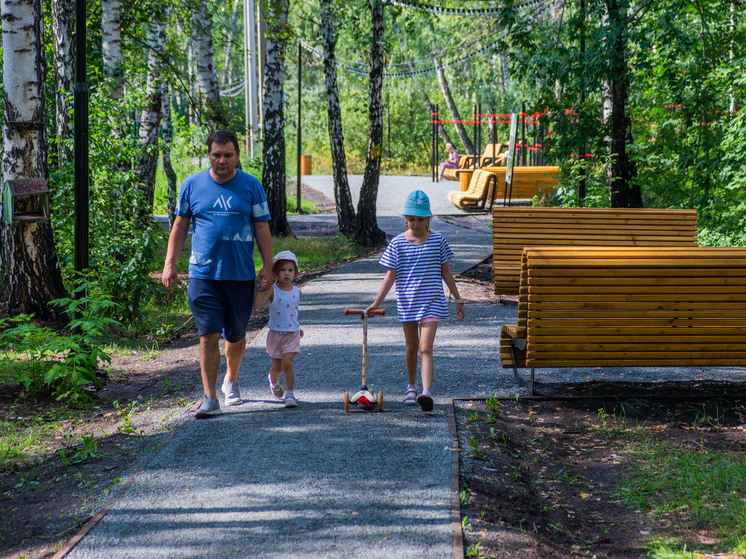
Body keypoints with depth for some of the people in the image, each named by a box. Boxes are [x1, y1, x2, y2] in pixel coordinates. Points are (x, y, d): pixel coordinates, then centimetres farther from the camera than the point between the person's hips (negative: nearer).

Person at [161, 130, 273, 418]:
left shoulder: (251, 186, 3)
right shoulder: (192, 184, 5)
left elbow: (262, 228, 5)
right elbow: (180, 226, 11)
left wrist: (268, 265, -3)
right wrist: (169, 263, 5)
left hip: (241, 274, 1)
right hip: (203, 273, 0)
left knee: (236, 336, 12)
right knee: (209, 335, -8)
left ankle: (231, 381, 37)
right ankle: (210, 398, -6)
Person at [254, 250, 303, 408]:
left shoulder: (297, 292, 1)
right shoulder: (272, 291, -11)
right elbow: (257, 306, -24)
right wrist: (261, 289, -32)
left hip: (292, 334, 1)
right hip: (275, 334, -1)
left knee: (287, 363, -14)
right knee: (277, 366, 12)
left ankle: (289, 394, -11)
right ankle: (273, 380, 45)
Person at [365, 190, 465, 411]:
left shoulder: (437, 240, -1)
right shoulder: (397, 243, -2)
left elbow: (445, 271, 8)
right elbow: (391, 275, 0)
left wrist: (458, 299, 12)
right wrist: (376, 303, -5)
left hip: (431, 302, -2)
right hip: (407, 302, 2)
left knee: (426, 347, -13)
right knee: (411, 346, 16)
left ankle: (426, 392, -22)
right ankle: (411, 388, 34)